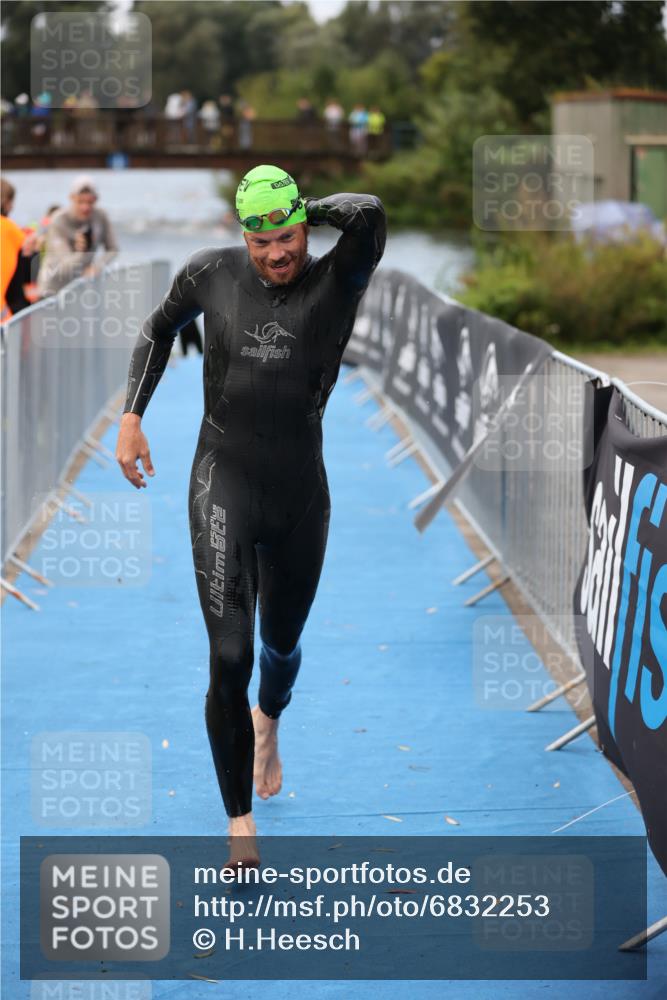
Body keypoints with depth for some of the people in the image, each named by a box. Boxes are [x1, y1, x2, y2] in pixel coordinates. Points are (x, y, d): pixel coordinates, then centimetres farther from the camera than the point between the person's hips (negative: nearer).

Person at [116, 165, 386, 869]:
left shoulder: (337, 282, -8)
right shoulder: (212, 273, -2)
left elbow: (370, 213, -29)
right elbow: (160, 329, 18)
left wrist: (308, 210, -10)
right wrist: (131, 419, 11)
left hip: (300, 493, 1)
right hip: (224, 485, -1)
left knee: (281, 646, 22)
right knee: (229, 659, -13)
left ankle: (268, 722, 58)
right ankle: (240, 823, -4)